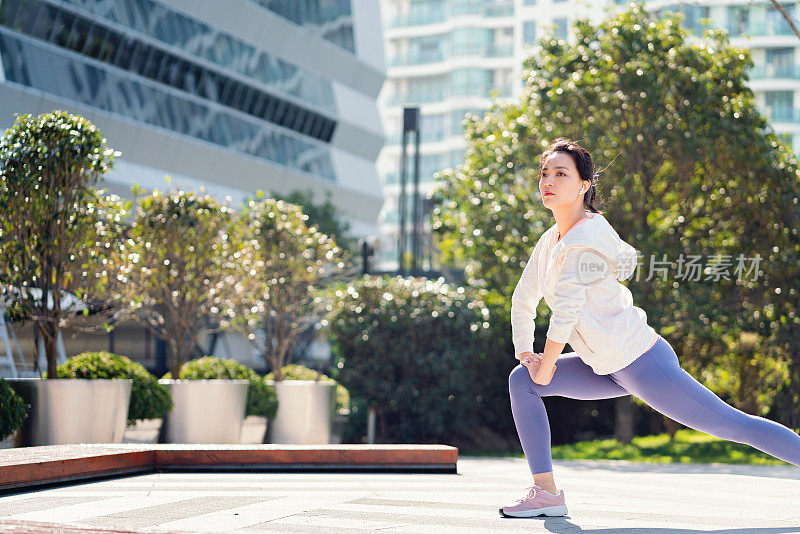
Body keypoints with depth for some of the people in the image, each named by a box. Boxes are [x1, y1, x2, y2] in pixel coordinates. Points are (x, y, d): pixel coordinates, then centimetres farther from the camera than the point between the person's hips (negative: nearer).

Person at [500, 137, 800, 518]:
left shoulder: (585, 240, -21)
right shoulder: (550, 241, 7)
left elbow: (565, 312, -22)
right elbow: (523, 301, 19)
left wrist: (544, 370, -11)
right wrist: (524, 355, 12)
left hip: (644, 365, -9)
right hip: (611, 370, 9)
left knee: (734, 425, -3)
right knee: (521, 381, 1)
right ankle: (546, 493, 2)